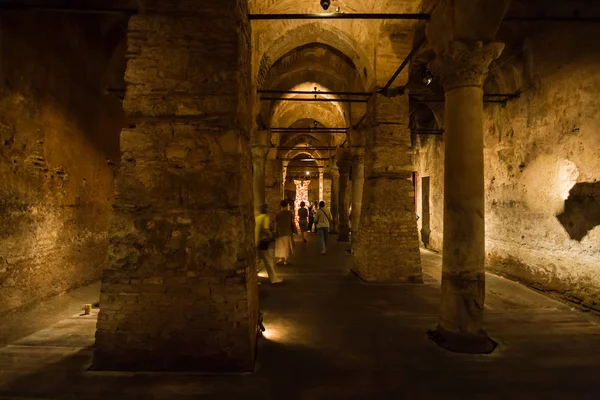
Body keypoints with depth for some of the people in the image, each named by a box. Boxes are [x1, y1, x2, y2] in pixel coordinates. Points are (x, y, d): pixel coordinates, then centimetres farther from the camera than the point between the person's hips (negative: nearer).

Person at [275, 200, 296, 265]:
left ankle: (281, 259, 8)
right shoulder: (289, 213, -5)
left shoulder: (277, 214, -5)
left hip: (280, 232, 0)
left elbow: (276, 224, -3)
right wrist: (294, 230, 7)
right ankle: (285, 260, 9)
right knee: (287, 246, 9)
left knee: (280, 246, 13)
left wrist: (276, 233, 4)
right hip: (288, 232, 0)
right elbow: (292, 222, -3)